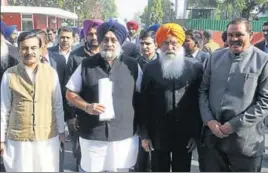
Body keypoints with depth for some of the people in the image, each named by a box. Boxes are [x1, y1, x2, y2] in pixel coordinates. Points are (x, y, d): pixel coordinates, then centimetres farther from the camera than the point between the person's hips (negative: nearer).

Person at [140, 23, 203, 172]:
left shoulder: (195, 67, -1)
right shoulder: (150, 68, 0)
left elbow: (199, 100, 0)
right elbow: (144, 103, 0)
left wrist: (196, 133, -2)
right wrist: (144, 134, -1)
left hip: (185, 135, 0)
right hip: (158, 135, 0)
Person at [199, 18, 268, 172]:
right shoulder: (216, 57, 7)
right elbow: (203, 90, 9)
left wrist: (234, 125, -14)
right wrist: (209, 120, -5)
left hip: (245, 141, -3)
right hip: (213, 136, 4)